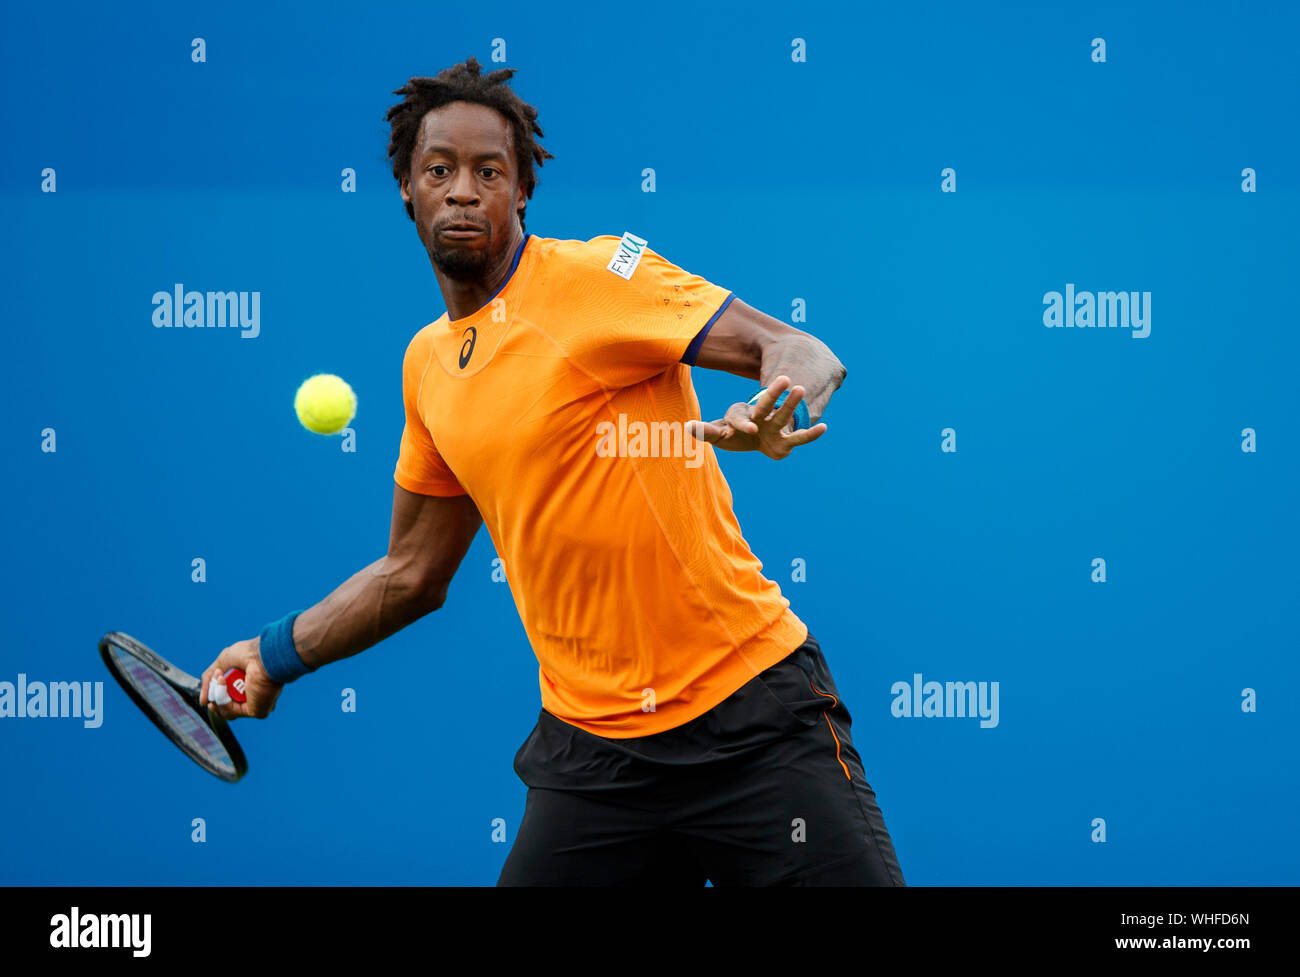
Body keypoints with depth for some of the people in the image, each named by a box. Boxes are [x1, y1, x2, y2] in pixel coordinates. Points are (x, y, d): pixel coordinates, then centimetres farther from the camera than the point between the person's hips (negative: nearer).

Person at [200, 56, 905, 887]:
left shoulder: (597, 274, -7)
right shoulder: (427, 365, 12)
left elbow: (809, 358, -15)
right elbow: (414, 573, 24)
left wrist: (777, 411, -36)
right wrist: (278, 654, 21)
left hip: (746, 708, -5)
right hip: (587, 746, 5)